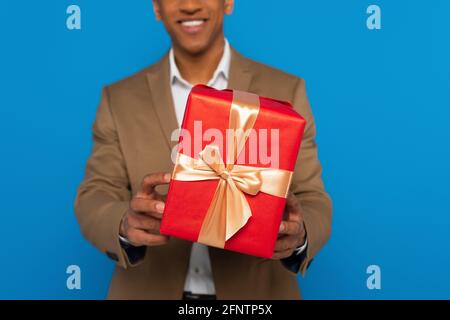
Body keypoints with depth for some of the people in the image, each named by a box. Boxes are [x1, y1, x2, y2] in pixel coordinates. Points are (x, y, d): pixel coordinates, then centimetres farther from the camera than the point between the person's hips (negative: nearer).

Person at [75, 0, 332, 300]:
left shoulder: (285, 91, -4)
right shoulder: (120, 99, -1)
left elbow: (313, 202, -6)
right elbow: (94, 200, -7)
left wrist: (297, 235, -28)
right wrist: (127, 225, -29)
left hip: (254, 294, 0)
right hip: (150, 293, 1)